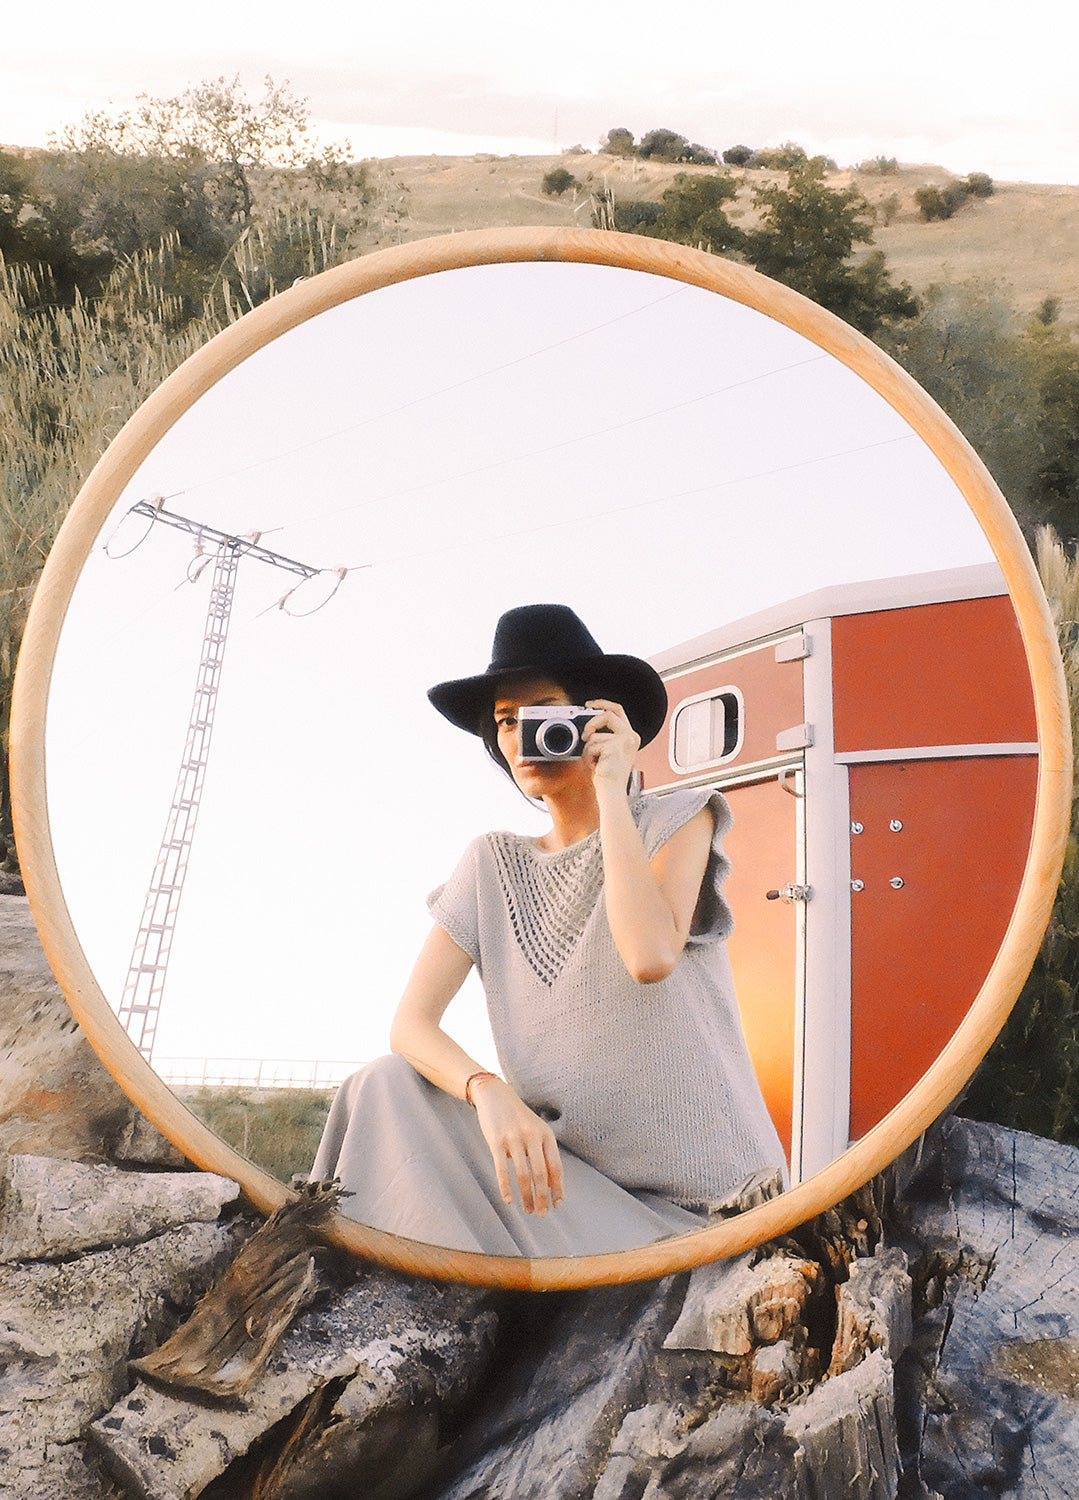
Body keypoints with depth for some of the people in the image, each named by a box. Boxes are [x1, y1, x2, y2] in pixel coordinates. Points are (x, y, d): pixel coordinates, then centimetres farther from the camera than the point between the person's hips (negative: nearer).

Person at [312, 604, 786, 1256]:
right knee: (387, 1088, -16)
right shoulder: (495, 863, 7)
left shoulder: (679, 820, -1)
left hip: (696, 1203, -3)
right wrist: (489, 1092, -27)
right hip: (559, 1170, 4)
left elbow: (650, 956, -23)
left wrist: (611, 789, -14)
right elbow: (411, 1022, -5)